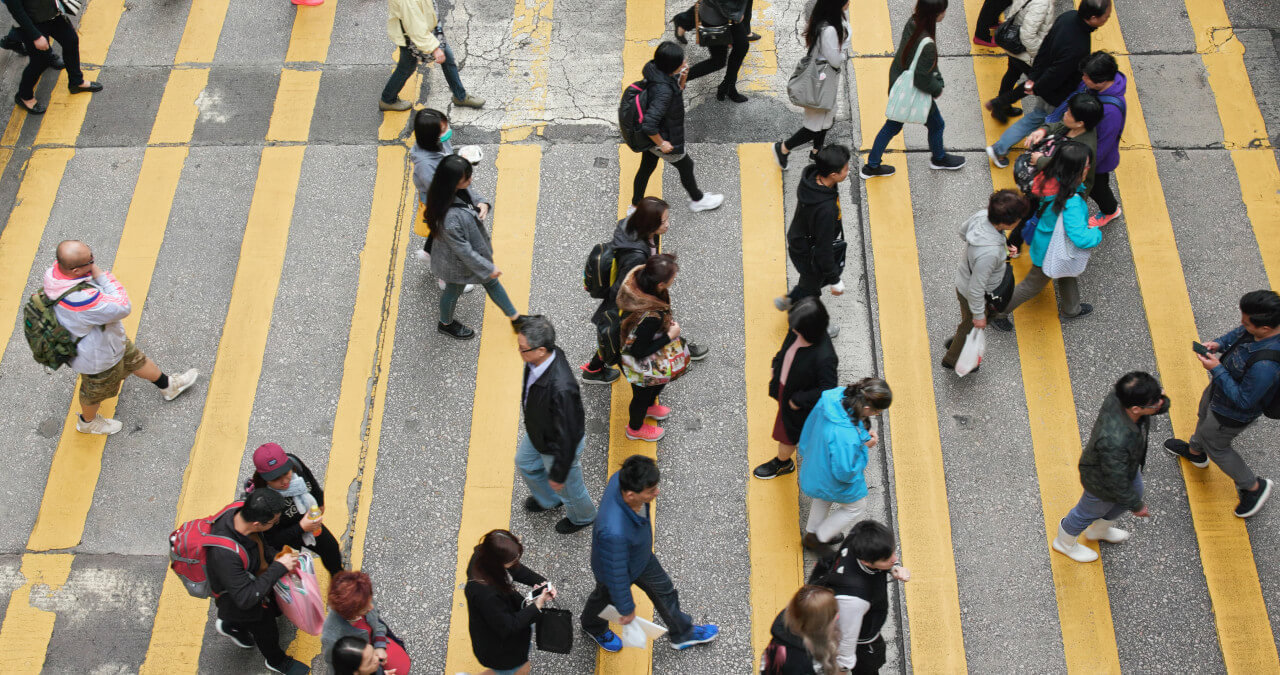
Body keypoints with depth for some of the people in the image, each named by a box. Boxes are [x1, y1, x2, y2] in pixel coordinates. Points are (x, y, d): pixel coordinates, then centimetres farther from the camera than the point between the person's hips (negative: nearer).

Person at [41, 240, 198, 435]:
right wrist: (102, 276, -35)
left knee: (135, 359, 29)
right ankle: (87, 422, 54)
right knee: (98, 390, 24)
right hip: (97, 356, -7)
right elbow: (123, 307, -38)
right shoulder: (80, 299, -49)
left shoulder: (57, 269, -22)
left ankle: (168, 386, 53)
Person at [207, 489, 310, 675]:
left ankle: (230, 625, 55)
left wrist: (275, 556, -17)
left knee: (276, 608, 31)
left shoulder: (238, 514, -24)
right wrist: (279, 568, -37)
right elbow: (245, 599, -39)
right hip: (237, 602, -6)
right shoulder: (225, 554, -47)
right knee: (267, 633, 20)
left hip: (255, 581, 7)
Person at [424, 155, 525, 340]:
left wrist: (482, 205, -19)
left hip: (475, 247, 8)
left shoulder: (459, 190, -20)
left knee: (491, 282, 27)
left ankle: (515, 318, 50)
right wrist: (488, 267, -20)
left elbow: (470, 199, 5)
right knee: (454, 291, 24)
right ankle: (446, 324, 56)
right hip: (458, 263, -8)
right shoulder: (450, 216, -45)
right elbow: (462, 249, -32)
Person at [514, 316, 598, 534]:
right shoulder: (547, 354, -23)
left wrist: (558, 474, -20)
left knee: (567, 487, 23)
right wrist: (527, 401, 23)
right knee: (524, 463, 34)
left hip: (559, 446, -8)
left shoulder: (561, 389, -47)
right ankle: (549, 500, 64)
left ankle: (582, 517, 57)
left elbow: (567, 436, -33)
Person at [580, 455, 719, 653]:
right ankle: (593, 626, 65)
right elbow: (616, 575, -33)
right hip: (615, 565, -5)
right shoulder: (614, 531, -51)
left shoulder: (623, 479, -32)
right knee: (605, 598, 29)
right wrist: (626, 609, -16)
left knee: (663, 589, 26)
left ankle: (682, 634, 55)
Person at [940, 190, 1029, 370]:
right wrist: (979, 314, -16)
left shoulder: (982, 215, -23)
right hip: (970, 294, -7)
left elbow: (962, 231, 1)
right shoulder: (989, 253, -45)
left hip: (963, 277, 7)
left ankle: (956, 340, 62)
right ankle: (953, 359, 52)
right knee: (973, 326, 24)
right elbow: (976, 288, -31)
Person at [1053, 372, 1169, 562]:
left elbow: (1162, 407, -8)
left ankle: (1099, 530, 63)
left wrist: (1163, 401, -33)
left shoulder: (1122, 394, -30)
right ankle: (1065, 542, 57)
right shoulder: (1114, 441, -48)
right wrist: (1136, 505, -14)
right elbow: (1117, 481, -31)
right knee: (1090, 512, 23)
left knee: (1134, 493, 34)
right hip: (1102, 481, -7)